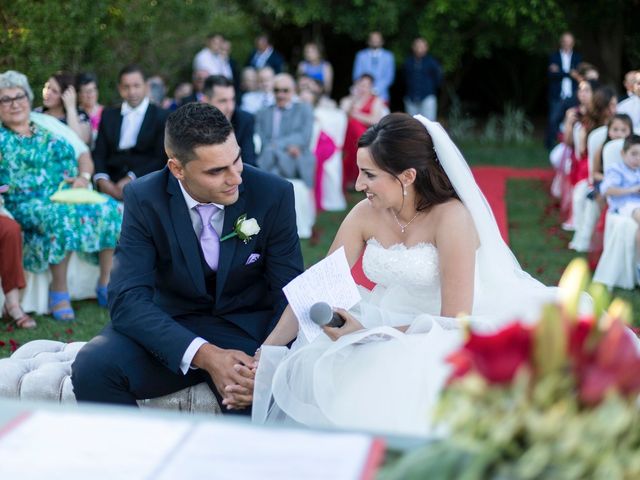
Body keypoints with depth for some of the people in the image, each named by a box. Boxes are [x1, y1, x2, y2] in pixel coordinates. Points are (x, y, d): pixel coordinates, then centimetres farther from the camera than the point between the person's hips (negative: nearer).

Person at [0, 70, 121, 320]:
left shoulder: (48, 131, 21)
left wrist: (83, 176, 0)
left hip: (70, 195, 5)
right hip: (29, 205, -5)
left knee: (110, 209, -21)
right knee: (61, 217, -38)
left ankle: (107, 283, -13)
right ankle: (59, 290, -26)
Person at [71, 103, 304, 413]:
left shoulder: (274, 195, -11)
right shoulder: (144, 198, -11)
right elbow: (128, 298, -19)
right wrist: (204, 355, -34)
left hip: (247, 330, -2)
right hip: (172, 327, 2)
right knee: (92, 367, -26)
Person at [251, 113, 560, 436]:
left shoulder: (451, 217, -17)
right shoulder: (365, 215, -2)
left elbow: (454, 320, -18)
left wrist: (369, 334, -22)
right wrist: (266, 350, -11)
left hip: (443, 340, -5)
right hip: (390, 329, 5)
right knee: (312, 369, -21)